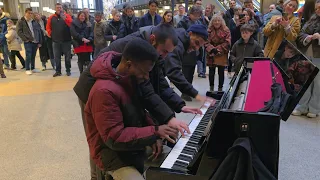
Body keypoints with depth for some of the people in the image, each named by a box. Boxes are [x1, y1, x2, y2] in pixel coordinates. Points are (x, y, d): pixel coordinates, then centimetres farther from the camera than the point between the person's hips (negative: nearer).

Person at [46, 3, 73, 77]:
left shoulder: (67, 16, 0)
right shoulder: (51, 17, 7)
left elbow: (71, 24, -16)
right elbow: (48, 27, 15)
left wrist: (65, 18, -27)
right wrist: (50, 33, 4)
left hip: (66, 40, -2)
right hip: (55, 41, 2)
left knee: (67, 56, 4)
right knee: (57, 57, 6)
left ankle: (68, 70, 14)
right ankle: (58, 71, 14)